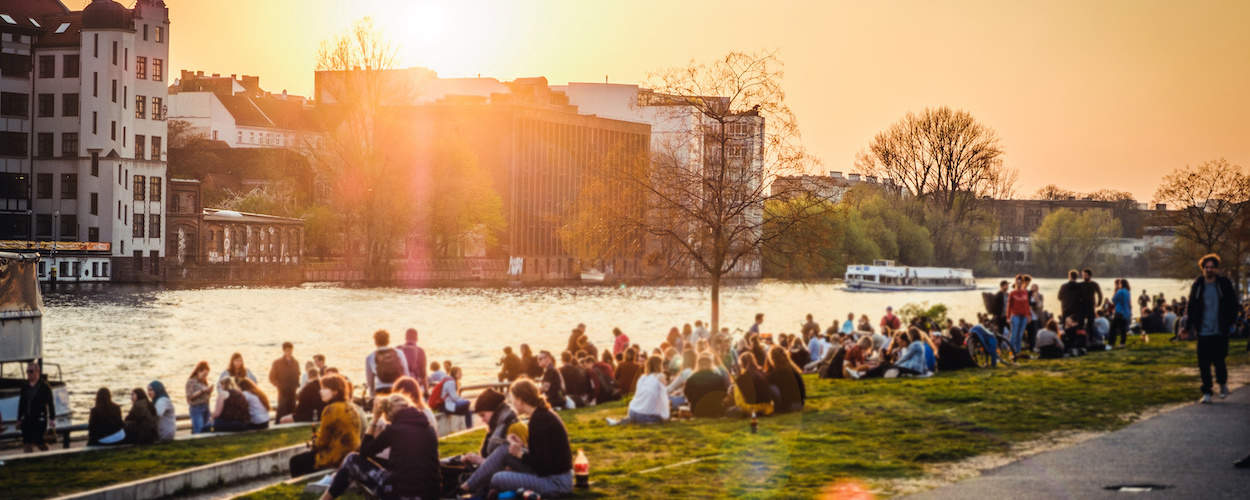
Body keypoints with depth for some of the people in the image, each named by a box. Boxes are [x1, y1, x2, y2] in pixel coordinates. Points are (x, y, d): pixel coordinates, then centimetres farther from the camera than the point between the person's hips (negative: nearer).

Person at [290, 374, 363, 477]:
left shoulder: (332, 410, -18)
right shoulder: (351, 408, 9)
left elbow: (321, 442, -12)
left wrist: (315, 442, 9)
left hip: (335, 459, -9)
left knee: (295, 462, 5)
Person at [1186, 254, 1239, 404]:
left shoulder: (1225, 284, 1)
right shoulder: (1197, 285, 7)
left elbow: (1233, 305, 6)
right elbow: (1191, 306, 14)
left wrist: (1230, 323, -3)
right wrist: (1191, 325, 6)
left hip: (1220, 331, -2)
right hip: (1203, 332, 2)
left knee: (1218, 360, -4)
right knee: (1203, 363, -1)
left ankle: (1223, 383, 25)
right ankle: (1207, 392, 8)